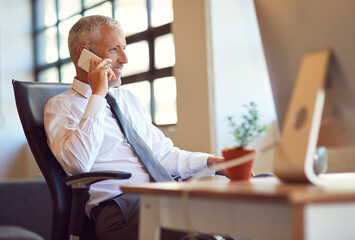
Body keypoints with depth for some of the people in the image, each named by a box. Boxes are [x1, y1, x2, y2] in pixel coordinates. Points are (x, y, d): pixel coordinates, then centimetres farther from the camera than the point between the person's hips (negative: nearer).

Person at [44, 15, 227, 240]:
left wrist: (211, 161, 7)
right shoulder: (61, 106, 5)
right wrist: (98, 95, -10)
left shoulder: (127, 98, 26)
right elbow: (76, 163, -15)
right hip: (118, 205, -7)